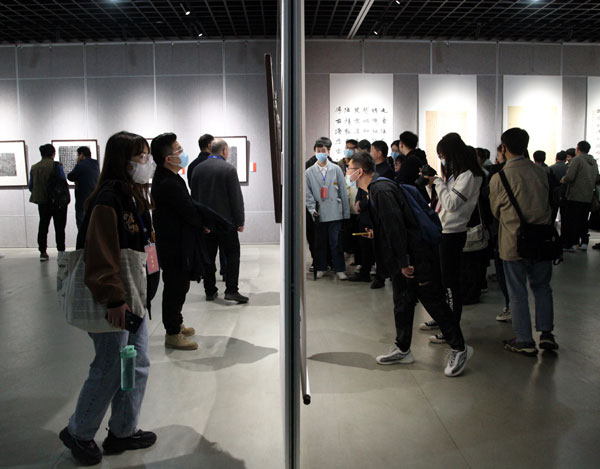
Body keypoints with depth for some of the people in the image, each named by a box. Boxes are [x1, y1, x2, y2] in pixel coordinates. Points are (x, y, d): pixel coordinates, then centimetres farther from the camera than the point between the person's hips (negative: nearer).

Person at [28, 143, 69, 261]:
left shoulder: (34, 168, 4)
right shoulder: (56, 166, -11)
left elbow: (31, 186, 7)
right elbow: (63, 183, -13)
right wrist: (67, 199, -5)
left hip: (42, 203, 4)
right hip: (58, 202, -4)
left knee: (43, 227, 12)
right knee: (59, 228, 3)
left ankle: (43, 253, 13)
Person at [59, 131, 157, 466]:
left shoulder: (136, 197, 11)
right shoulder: (108, 200, -19)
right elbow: (102, 255, -26)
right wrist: (114, 300, -29)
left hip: (133, 297, 10)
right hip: (113, 302, -10)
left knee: (138, 365, 15)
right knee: (110, 370, 3)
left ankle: (123, 431, 31)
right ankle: (78, 433, 26)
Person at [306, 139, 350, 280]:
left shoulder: (336, 169, 3)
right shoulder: (309, 172, 5)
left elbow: (343, 191, 4)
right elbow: (308, 193, 4)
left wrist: (346, 212, 3)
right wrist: (312, 209, -9)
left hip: (334, 213, -1)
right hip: (318, 213, 1)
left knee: (335, 242, 1)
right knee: (320, 242, 9)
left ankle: (339, 269, 11)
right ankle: (321, 268, 22)